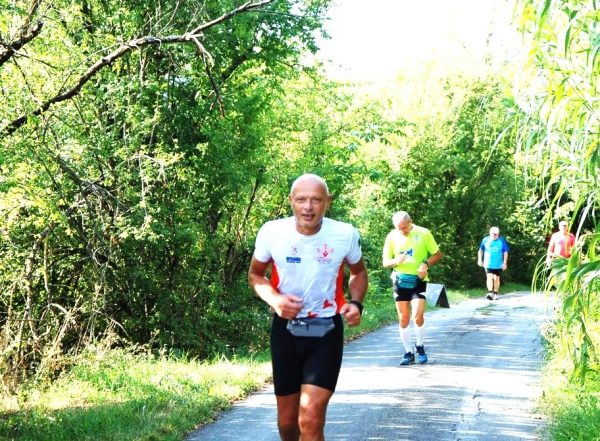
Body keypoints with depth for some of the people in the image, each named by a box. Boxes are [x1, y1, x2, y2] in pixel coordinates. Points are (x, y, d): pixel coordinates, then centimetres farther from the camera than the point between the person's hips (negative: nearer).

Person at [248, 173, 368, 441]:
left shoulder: (346, 235, -10)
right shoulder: (271, 232, -11)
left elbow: (358, 272, 10)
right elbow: (255, 274, 5)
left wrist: (356, 303, -10)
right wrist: (274, 299, -15)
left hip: (327, 331, -1)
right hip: (286, 329, 2)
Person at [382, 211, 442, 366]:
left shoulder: (423, 233, -6)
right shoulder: (392, 237, -1)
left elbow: (437, 254, 2)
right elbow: (385, 262, 5)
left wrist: (425, 263, -17)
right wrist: (395, 261, -18)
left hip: (418, 280, -2)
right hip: (400, 280, 2)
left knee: (418, 315, -15)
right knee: (403, 318, 3)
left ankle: (420, 346, 9)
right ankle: (408, 352, 13)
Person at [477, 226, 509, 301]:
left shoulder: (501, 241, -4)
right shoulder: (485, 240, -2)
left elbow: (505, 252, 1)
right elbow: (481, 250, 10)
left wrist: (505, 262, -3)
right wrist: (479, 260, 9)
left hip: (498, 264, 1)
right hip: (488, 263, -1)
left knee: (496, 278, 10)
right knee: (489, 277, -15)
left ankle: (495, 294, 20)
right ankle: (490, 293, -24)